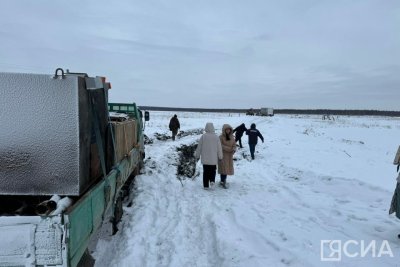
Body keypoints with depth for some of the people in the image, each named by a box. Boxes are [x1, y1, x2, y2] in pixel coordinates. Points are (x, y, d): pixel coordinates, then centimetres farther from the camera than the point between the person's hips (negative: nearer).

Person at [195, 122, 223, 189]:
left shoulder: (203, 136, -8)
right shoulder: (216, 137, -6)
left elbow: (199, 147, -2)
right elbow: (219, 148, 0)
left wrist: (197, 155, 11)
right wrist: (220, 157, 11)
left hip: (205, 158, 0)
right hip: (214, 159, 0)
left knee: (206, 172, 9)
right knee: (213, 171, 15)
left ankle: (206, 185, 12)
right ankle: (212, 181, -6)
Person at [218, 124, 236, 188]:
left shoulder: (231, 137, 8)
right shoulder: (221, 137, -10)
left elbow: (234, 144, 10)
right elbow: (220, 145, -16)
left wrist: (234, 149, -12)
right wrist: (229, 148, -21)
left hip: (229, 155, 6)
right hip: (223, 154, -6)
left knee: (228, 167, 10)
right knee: (224, 167, -10)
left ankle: (224, 180, 22)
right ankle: (222, 181, -5)